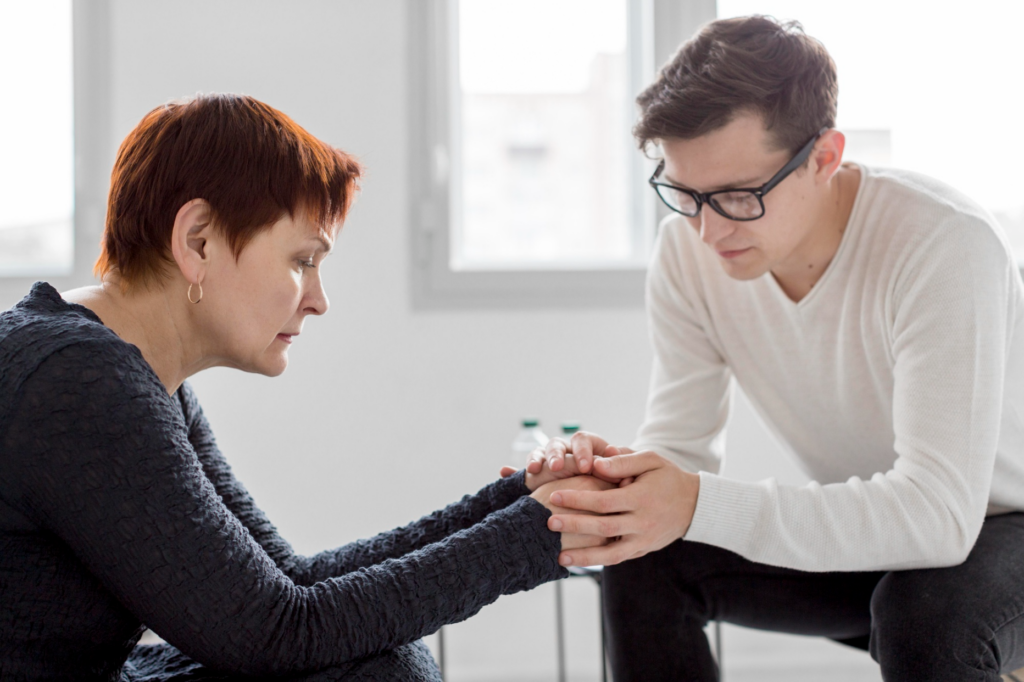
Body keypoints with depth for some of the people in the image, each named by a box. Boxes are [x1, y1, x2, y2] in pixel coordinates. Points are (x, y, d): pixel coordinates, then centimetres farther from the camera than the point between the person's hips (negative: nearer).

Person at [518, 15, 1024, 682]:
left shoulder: (946, 246, -31)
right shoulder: (689, 248, -14)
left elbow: (938, 509, -37)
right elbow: (682, 450, -9)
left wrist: (701, 507, -46)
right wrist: (612, 476, -34)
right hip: (859, 530, 5)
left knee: (928, 612, -36)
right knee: (645, 562, -17)